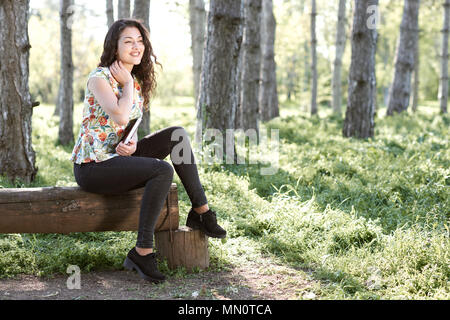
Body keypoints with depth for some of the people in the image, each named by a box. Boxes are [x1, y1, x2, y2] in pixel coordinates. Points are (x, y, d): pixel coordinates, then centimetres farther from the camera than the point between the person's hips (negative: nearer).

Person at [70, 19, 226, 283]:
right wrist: (127, 85, -12)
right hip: (92, 166, -7)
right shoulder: (100, 78, -12)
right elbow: (121, 117, -29)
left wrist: (132, 145, -7)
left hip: (119, 156, 8)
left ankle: (201, 212, -5)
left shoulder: (138, 83, 12)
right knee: (163, 171, -27)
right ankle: (142, 251, -22)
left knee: (177, 134, -9)